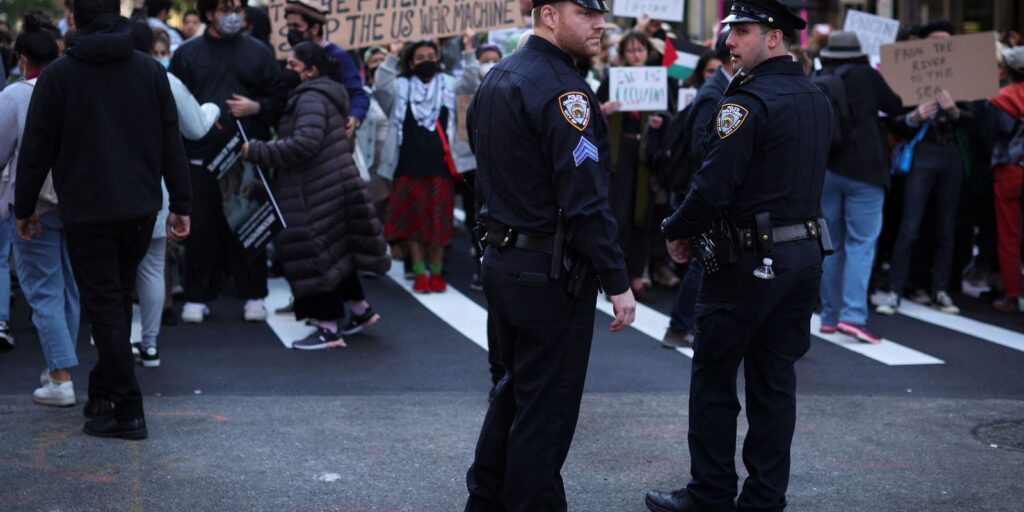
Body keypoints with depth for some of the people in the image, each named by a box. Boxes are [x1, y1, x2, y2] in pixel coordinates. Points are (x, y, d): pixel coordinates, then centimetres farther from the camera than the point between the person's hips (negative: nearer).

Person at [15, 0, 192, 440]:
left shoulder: (58, 75, -6)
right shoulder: (151, 70, 3)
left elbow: (36, 150, -3)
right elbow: (172, 144, 4)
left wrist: (24, 209, 7)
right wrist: (181, 205, 8)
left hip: (86, 213, -4)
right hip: (141, 209, 4)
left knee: (104, 306, 1)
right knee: (118, 300, 17)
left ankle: (126, 411, 0)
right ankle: (105, 393, 25)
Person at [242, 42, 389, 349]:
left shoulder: (311, 98, -15)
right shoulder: (323, 95, 18)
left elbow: (304, 143, -28)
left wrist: (256, 151, -23)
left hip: (317, 192, -10)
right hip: (334, 185, 10)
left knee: (317, 254, -4)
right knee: (335, 250, 18)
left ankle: (329, 329, 2)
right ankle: (361, 310, 26)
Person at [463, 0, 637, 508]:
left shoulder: (497, 78, 10)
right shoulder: (562, 89, -19)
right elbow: (586, 200, -22)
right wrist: (618, 283, -18)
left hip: (501, 258, 9)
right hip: (551, 273, -9)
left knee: (515, 389, 21)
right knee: (547, 408, 1)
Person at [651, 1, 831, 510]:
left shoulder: (749, 101, -17)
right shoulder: (817, 100, 11)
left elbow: (713, 185, -22)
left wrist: (677, 231, -5)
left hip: (749, 260, -8)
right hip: (805, 253, 8)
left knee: (713, 380, 5)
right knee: (774, 382, 11)